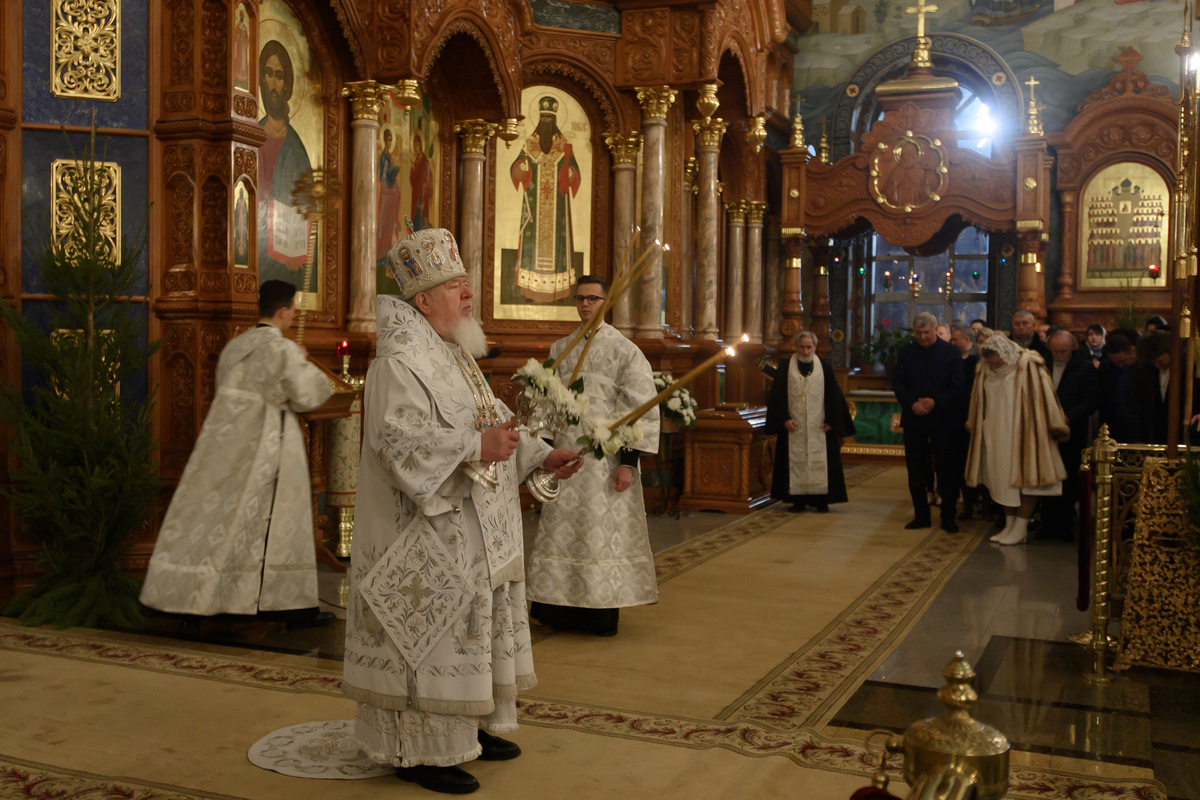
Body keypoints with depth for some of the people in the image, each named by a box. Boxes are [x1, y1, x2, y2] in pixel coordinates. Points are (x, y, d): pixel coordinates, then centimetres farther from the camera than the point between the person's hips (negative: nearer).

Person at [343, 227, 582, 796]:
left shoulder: (454, 355, 14)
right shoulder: (400, 361, -16)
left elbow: (491, 422, 19)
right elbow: (401, 436, -27)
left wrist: (542, 456, 8)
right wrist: (475, 445, -29)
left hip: (474, 527, 10)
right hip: (429, 531, -10)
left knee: (472, 624, 16)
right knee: (429, 631, -3)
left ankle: (467, 727, 30)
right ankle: (419, 750, 8)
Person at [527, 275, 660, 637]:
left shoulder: (625, 351, -4)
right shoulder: (560, 349, 12)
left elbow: (642, 409, -7)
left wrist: (628, 461, -14)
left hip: (604, 457, -5)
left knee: (602, 533, -1)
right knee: (562, 531, 6)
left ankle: (603, 613, 10)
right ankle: (564, 609, 16)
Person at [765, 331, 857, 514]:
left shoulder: (824, 367, 6)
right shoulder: (785, 366, 3)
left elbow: (834, 396, 6)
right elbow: (777, 395, 0)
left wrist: (831, 421, -2)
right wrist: (784, 418, -10)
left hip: (819, 427, 1)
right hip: (793, 426, -1)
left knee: (820, 462, 0)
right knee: (795, 462, 0)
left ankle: (821, 500, 7)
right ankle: (798, 500, 6)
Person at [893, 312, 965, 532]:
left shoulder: (952, 352, 1)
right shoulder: (906, 353, 7)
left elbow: (958, 386, -3)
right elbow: (898, 384, 3)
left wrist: (936, 402, -16)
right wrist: (912, 403, -14)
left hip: (943, 419, -2)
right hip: (914, 419, 2)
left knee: (947, 471, 1)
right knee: (916, 471, 5)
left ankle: (948, 517, 10)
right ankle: (921, 515, 15)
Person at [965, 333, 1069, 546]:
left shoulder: (1028, 368, -12)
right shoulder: (985, 372, 3)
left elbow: (1043, 397, -10)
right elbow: (979, 404, 15)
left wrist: (1054, 426, -9)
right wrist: (974, 425, 20)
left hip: (1024, 435, -5)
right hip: (997, 436, 5)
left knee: (1026, 478, -3)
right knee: (1003, 479, 8)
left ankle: (1020, 528, 2)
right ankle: (1010, 524, 17)